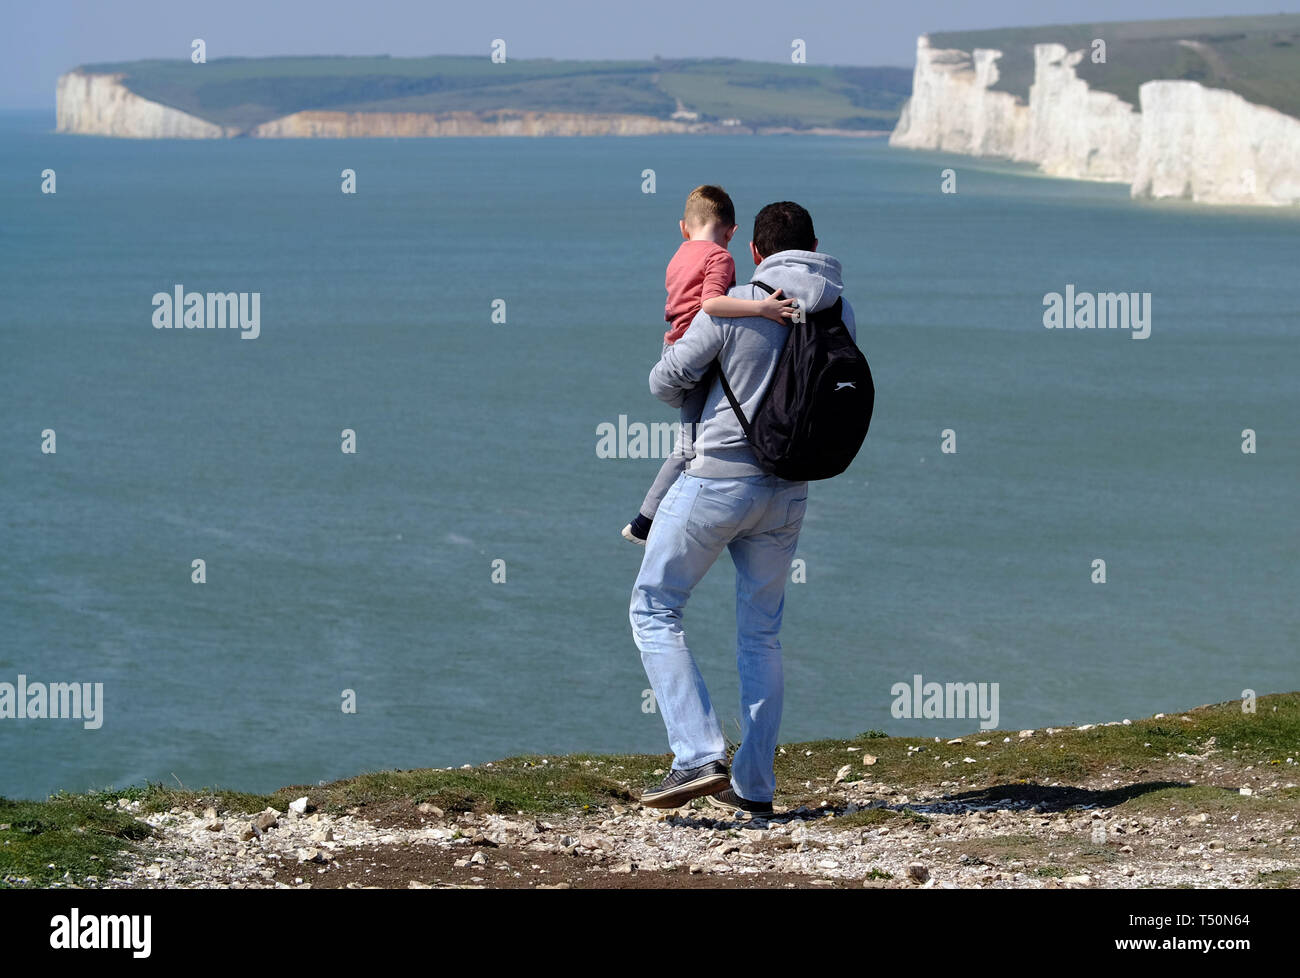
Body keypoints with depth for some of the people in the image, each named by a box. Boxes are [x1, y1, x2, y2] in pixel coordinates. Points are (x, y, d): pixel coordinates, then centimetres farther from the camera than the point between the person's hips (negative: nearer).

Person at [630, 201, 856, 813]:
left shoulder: (734, 307, -13)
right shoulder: (839, 315, 1)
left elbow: (665, 382, -7)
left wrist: (695, 400, 15)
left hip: (717, 479, -5)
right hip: (788, 492, 5)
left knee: (654, 610, 7)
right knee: (761, 634, 16)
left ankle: (699, 757, -7)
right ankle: (752, 786, 17)